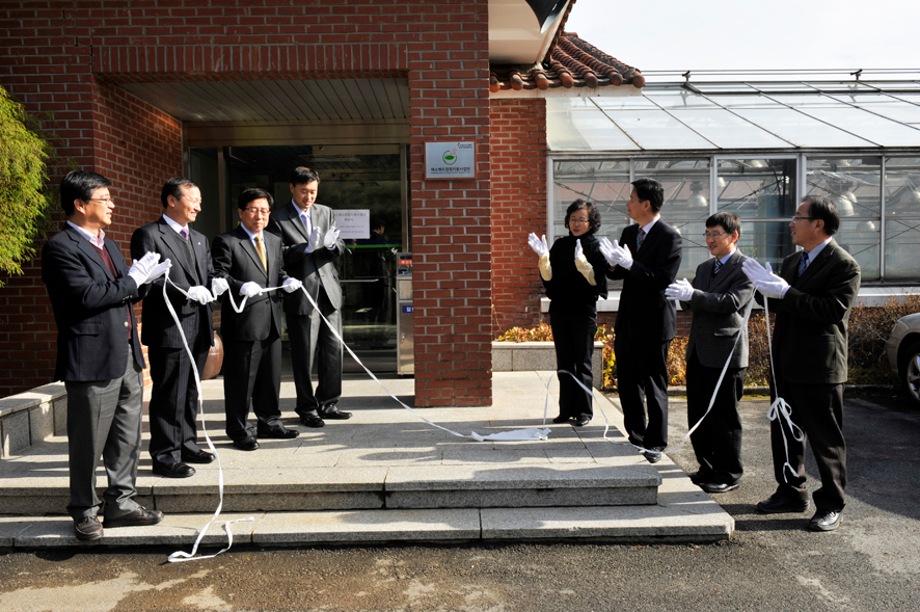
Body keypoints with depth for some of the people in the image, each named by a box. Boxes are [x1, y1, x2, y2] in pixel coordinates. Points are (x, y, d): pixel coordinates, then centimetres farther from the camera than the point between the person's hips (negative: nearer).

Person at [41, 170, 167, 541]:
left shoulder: (108, 245, 17)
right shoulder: (60, 247, -11)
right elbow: (87, 296, -22)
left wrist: (144, 280, 1)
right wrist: (132, 279, -12)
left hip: (127, 357, 8)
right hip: (93, 360, -8)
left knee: (127, 439, 14)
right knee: (88, 444, 5)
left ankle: (121, 503, 27)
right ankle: (85, 513, 21)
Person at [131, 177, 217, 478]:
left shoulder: (199, 239, 19)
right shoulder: (147, 235, -5)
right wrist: (186, 292, -23)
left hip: (198, 329, 7)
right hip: (168, 328, -7)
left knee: (190, 393, 16)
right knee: (168, 395, -1)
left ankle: (186, 445, 28)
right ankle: (164, 456, 9)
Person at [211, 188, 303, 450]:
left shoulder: (274, 241, 16)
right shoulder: (226, 242, -6)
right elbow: (219, 276, -12)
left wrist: (286, 280, 1)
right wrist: (241, 286, -29)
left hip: (272, 321, 7)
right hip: (242, 321, -7)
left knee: (271, 376, 16)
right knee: (241, 379, 2)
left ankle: (269, 423, 30)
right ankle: (238, 431, 16)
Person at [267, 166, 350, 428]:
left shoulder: (326, 212, 13)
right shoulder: (278, 219, -2)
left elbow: (340, 247, 10)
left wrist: (332, 244, -12)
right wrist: (306, 248, -21)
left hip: (329, 290, 5)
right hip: (302, 294, -5)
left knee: (334, 349, 8)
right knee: (304, 355, 4)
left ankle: (328, 403, 22)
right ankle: (307, 408, 18)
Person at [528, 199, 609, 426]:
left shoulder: (596, 247, -5)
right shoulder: (560, 245, 6)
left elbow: (597, 280, -14)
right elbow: (548, 277, 1)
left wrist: (582, 262, -28)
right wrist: (543, 257, -15)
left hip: (584, 312, -4)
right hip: (560, 310, 4)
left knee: (582, 362, 2)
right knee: (564, 363, 9)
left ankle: (585, 411, 11)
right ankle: (567, 409, 17)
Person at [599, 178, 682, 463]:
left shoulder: (669, 237, -14)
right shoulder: (629, 233, 9)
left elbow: (663, 281, -22)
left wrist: (630, 264, -24)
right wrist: (613, 263, -10)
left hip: (653, 322, -7)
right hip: (628, 319, 8)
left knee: (654, 386, 4)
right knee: (627, 383, 15)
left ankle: (655, 444, 18)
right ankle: (635, 436, 30)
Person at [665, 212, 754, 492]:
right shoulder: (704, 268, 16)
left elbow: (732, 302, -21)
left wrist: (692, 294, -26)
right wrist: (684, 295, -9)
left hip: (726, 352, -8)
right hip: (698, 351, 8)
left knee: (724, 417, 2)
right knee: (698, 415, 14)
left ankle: (729, 474, 16)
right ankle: (708, 467, 28)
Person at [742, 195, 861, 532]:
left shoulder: (844, 265, -12)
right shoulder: (791, 261, 13)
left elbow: (834, 310, -23)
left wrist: (785, 293, -25)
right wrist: (766, 288, -5)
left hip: (819, 367, -8)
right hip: (786, 364, 8)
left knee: (825, 438, 4)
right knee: (785, 431, 16)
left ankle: (830, 505, 17)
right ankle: (791, 492, 30)